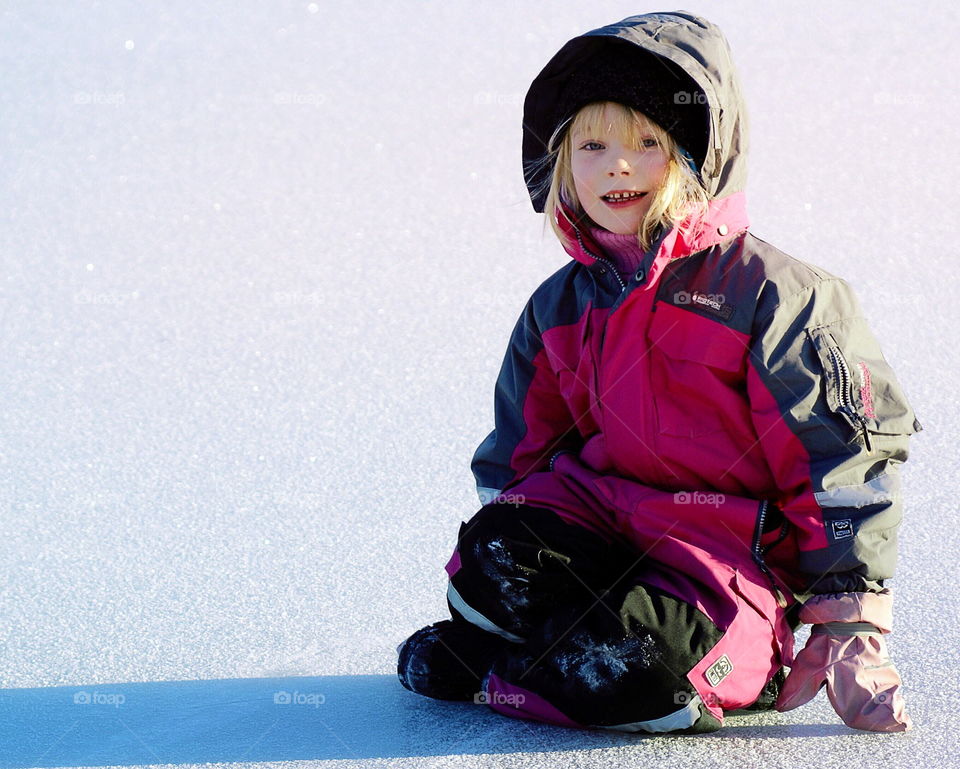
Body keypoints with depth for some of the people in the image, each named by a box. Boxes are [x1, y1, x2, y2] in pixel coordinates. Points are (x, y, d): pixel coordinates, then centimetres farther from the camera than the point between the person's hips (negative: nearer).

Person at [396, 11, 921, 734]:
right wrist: (513, 550, 11)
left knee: (644, 671, -32)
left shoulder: (770, 294, -8)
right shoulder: (560, 307, 10)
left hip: (732, 550, -4)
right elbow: (517, 455, 20)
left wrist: (853, 629, -10)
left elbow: (841, 458, -8)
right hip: (599, 508, 4)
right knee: (489, 561, -27)